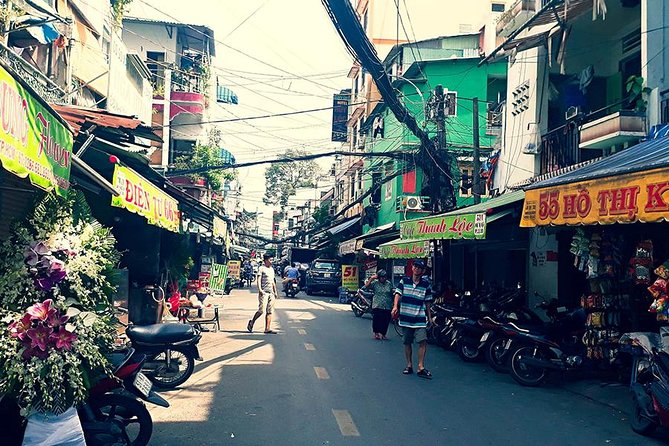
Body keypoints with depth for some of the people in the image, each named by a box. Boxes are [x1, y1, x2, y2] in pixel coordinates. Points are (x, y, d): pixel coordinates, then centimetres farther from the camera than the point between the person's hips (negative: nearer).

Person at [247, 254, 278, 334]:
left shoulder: (272, 269, 20)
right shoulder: (261, 268, -3)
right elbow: (259, 279, -11)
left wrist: (275, 292, 22)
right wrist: (260, 289, -24)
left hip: (271, 293, 7)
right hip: (264, 293, -7)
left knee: (269, 311, 1)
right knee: (261, 310, -11)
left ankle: (267, 329, 1)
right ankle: (251, 323, 10)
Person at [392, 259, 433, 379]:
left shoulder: (426, 284, 5)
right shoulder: (404, 281, 4)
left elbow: (427, 302, 12)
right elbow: (398, 294, -7)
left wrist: (429, 317, 12)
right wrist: (395, 306, -23)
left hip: (420, 317, 0)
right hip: (405, 317, 1)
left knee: (423, 341, -12)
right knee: (407, 342, 8)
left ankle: (421, 367, -6)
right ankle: (409, 365, 22)